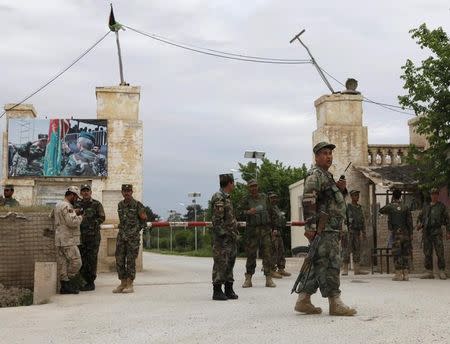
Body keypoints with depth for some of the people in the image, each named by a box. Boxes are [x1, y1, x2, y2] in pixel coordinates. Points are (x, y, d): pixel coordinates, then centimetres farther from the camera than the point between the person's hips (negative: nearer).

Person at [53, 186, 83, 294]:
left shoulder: (57, 205, 17)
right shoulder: (67, 206, -15)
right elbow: (72, 222, -24)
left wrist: (74, 212, 15)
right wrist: (80, 217, -4)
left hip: (59, 240, 10)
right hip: (68, 240, -10)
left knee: (63, 263, 9)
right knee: (76, 262, -7)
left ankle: (64, 284, 10)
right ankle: (67, 284, -4)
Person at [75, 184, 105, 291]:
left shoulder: (97, 204, 3)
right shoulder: (77, 205, 14)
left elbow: (102, 218, -2)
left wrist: (93, 223, -16)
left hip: (93, 235, -4)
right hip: (81, 236, 4)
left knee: (91, 260, -5)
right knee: (82, 260, 5)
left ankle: (91, 283, -1)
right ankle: (86, 281, 13)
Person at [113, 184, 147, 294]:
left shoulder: (137, 204, -5)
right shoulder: (120, 205, 11)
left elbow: (144, 219, 5)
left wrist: (137, 228, 8)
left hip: (133, 236, -5)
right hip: (121, 235, 5)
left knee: (131, 260, -3)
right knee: (119, 260, 3)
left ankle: (130, 285, 2)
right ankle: (123, 283, 12)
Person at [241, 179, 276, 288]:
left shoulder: (264, 197, 11)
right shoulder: (246, 200, 1)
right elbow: (241, 211, -7)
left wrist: (268, 224, 14)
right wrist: (248, 212, -28)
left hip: (265, 228, 2)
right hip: (252, 229, -2)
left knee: (267, 253, -3)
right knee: (251, 254, 0)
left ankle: (268, 279, 0)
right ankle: (248, 279, 7)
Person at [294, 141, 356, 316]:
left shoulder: (327, 176, 24)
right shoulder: (315, 175, -7)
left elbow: (337, 200, 32)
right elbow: (308, 200, -19)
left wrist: (342, 189, 10)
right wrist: (310, 226, -26)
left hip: (332, 229, 10)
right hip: (323, 229, -10)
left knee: (318, 266, 10)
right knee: (329, 264, -11)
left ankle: (303, 301, 13)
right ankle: (335, 304, -10)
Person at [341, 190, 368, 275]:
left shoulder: (360, 208, 16)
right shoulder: (347, 207, -2)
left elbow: (363, 221, 18)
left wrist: (364, 233, 13)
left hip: (357, 232, 6)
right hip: (348, 231, -6)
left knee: (357, 249, 6)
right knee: (347, 249, -8)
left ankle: (357, 269, 8)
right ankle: (345, 269, -8)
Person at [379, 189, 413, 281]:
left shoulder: (390, 206, -3)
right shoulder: (405, 207, 4)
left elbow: (381, 211, 17)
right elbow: (410, 222, 2)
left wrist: (391, 202, 19)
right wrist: (410, 234, 8)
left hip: (396, 234, -3)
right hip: (406, 233, 3)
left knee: (397, 254, -1)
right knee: (405, 254, 6)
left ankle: (399, 274, -5)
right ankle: (406, 274, 4)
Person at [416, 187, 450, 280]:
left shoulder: (442, 206, 7)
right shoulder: (426, 206, 17)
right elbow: (420, 217, 21)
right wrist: (419, 224, 0)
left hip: (437, 231, -4)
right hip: (426, 232, 4)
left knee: (440, 252, -10)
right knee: (427, 253, 3)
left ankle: (442, 272, -6)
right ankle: (429, 272, 8)